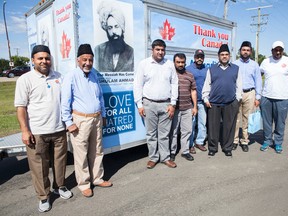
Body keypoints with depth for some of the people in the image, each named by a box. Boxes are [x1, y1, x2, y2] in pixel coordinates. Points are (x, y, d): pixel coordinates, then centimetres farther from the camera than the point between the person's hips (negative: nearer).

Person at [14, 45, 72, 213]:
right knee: (39, 167, 6)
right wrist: (25, 130, -10)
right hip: (37, 132, -3)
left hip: (59, 130, 4)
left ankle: (59, 186, 36)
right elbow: (21, 107, -5)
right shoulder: (25, 79, -4)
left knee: (60, 161, 14)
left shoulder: (58, 77, 7)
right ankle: (43, 196, 24)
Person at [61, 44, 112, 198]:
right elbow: (65, 102, -11)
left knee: (97, 151, 17)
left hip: (97, 118, 6)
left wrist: (103, 115, 16)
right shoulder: (71, 77, -12)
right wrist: (69, 122, -12)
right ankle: (84, 184, 24)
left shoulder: (94, 74, 8)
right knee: (81, 155, 5)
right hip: (81, 120, -6)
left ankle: (97, 178, 34)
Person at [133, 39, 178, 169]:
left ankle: (165, 157, 22)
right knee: (151, 133, 8)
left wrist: (173, 104, 0)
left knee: (164, 134, 9)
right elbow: (138, 85, 0)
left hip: (166, 104, 1)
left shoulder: (170, 64, 6)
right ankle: (153, 158, 22)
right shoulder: (144, 64, 1)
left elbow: (174, 84, 6)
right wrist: (139, 104, -4)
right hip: (149, 104, -1)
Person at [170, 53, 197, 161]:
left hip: (187, 108, 4)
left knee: (187, 130, 9)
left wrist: (195, 106, 10)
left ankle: (185, 151, 22)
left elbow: (193, 91, 14)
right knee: (173, 131, 5)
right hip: (174, 108, -4)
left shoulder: (190, 75, 12)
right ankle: (172, 152, 18)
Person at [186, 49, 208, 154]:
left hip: (203, 101, 4)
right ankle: (190, 144, 11)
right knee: (191, 123, -1)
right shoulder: (188, 69, -1)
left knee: (203, 123, 10)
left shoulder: (206, 70, 11)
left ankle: (199, 142, 25)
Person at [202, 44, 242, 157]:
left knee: (229, 126, 7)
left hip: (231, 103, 1)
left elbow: (239, 85, 10)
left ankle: (227, 148, 22)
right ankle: (212, 148, 18)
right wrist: (206, 99, 0)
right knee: (213, 126, 5)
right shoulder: (212, 69, 9)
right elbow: (207, 85, 7)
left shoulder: (236, 68, 11)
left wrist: (237, 99, 2)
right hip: (213, 103, 0)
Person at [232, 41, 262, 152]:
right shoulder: (234, 64, 6)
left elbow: (258, 81, 8)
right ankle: (234, 140, 11)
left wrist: (258, 97, 2)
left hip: (249, 94, 1)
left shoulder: (255, 65, 9)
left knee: (247, 119, 5)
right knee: (235, 119, 0)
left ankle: (245, 141, 15)